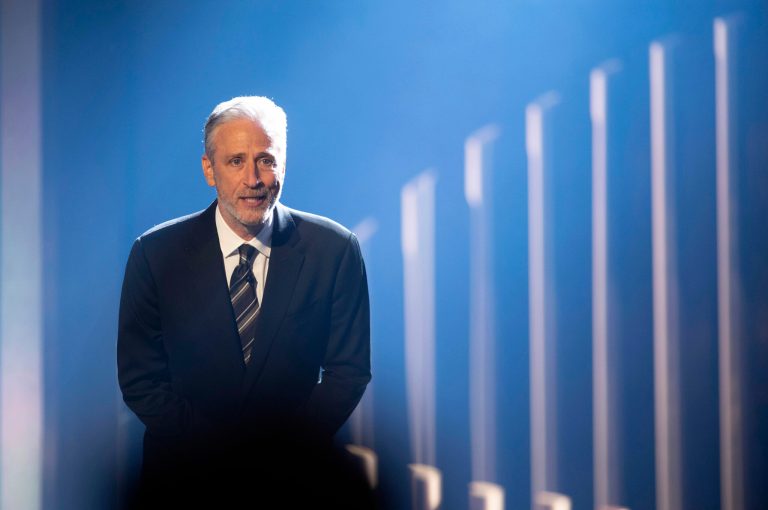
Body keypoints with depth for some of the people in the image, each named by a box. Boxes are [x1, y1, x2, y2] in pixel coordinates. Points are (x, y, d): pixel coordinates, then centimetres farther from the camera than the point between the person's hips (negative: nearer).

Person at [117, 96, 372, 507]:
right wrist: (219, 451, -9)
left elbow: (349, 370, 5)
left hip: (296, 472, 0)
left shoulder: (334, 249, 1)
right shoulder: (156, 254, 1)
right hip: (188, 472, 0)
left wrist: (285, 448, -8)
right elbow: (140, 379, 3)